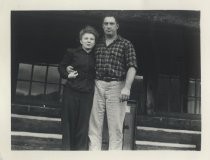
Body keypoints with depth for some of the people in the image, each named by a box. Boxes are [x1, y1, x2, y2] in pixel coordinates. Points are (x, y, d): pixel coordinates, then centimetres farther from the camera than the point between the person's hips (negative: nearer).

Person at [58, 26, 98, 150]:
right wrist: (67, 75, -7)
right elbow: (61, 67, 10)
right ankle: (68, 147, 18)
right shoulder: (72, 53, 2)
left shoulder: (96, 57, 7)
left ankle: (81, 149, 10)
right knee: (69, 122, 5)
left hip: (87, 94, 1)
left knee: (84, 124, 1)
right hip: (71, 92, -1)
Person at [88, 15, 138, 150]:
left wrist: (127, 88, -16)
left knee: (115, 126, -3)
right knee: (94, 124, 2)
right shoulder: (97, 44, 17)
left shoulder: (126, 44, 6)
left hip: (116, 86, -3)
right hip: (97, 85, 3)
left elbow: (132, 67, -3)